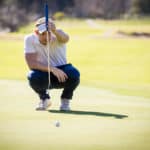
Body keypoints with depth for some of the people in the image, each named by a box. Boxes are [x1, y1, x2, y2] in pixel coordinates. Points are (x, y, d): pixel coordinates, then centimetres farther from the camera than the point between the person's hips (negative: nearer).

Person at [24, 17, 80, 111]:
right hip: (43, 73, 0)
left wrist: (55, 31, -67)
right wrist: (52, 69, -37)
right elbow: (31, 64, -24)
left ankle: (65, 101, -2)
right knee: (33, 77, -33)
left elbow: (65, 38, -44)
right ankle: (44, 99, 1)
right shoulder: (30, 39, -16)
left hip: (61, 75, 0)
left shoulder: (57, 36, -18)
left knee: (74, 73, -32)